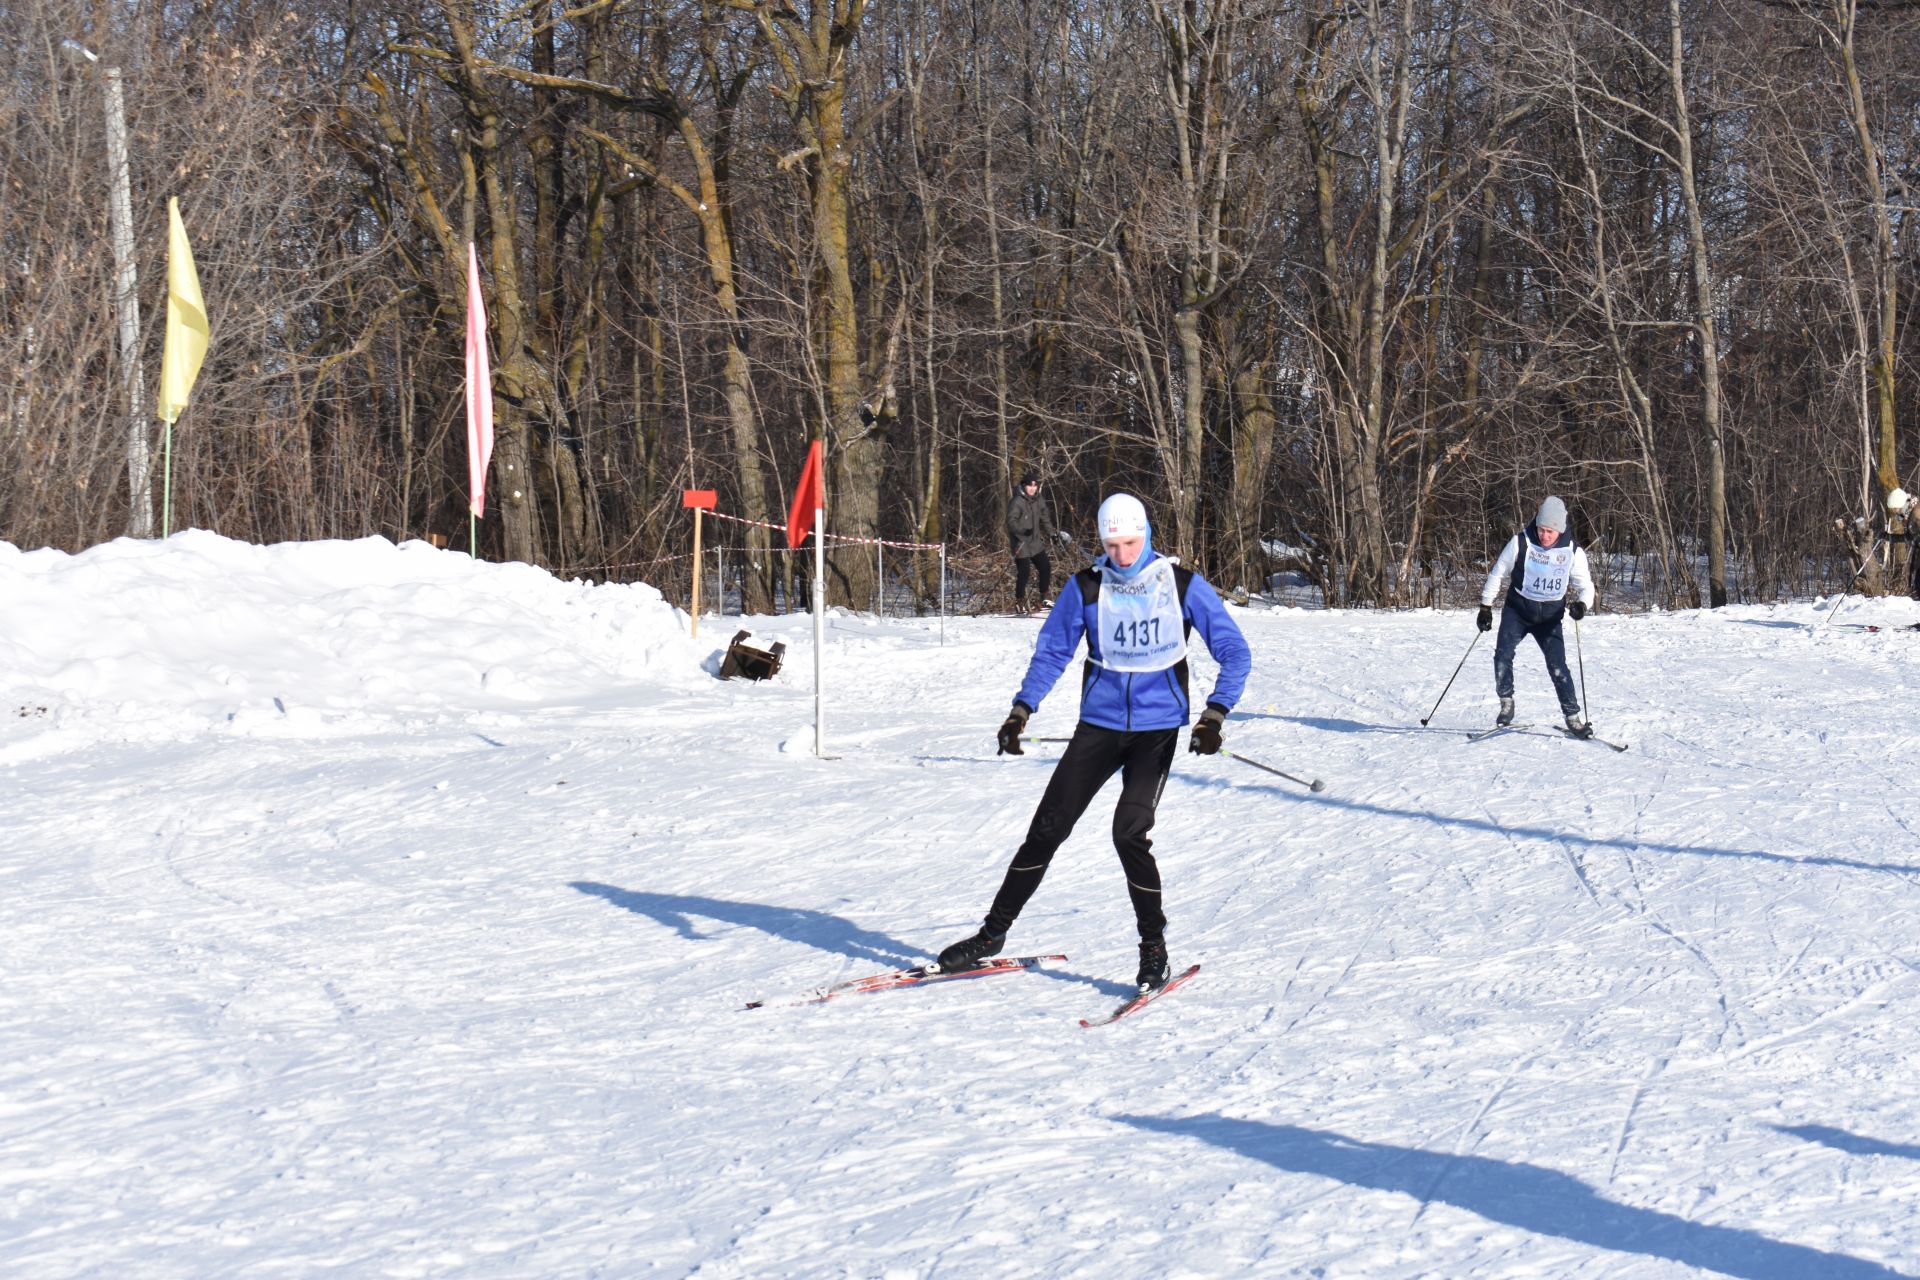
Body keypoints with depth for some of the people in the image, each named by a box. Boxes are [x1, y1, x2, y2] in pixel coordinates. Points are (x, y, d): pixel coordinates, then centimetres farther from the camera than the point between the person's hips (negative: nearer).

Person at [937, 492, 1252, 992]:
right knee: (1047, 828, 1)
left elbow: (1235, 653, -6)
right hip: (1099, 725, 3)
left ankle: (1154, 947, -2)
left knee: (1130, 831, -19)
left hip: (1157, 729, -2)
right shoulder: (1086, 588, -2)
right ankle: (993, 933, 14)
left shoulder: (1184, 586, -7)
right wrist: (1021, 710, -3)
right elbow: (1052, 650, 8)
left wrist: (1213, 716, -20)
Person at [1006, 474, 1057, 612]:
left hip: (1036, 542, 7)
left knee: (1046, 568, 9)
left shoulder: (1037, 501, 9)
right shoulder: (1016, 502, -14)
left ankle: (1042, 598, 24)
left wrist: (1051, 534, 11)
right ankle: (1019, 601, 8)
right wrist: (1024, 530, -35)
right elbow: (1011, 522, -21)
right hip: (1021, 543, -7)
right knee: (1024, 572, -9)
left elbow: (1045, 519, 20)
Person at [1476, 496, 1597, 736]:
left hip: (1549, 617, 0)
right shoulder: (1521, 542, -13)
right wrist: (1485, 606, 0)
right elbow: (1498, 573, -1)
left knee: (1558, 666, -9)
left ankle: (1573, 717, 0)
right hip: (1517, 610, 0)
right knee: (1503, 656, -16)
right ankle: (1506, 703, 4)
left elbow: (1585, 586, -4)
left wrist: (1582, 604, -27)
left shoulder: (1572, 552, -10)